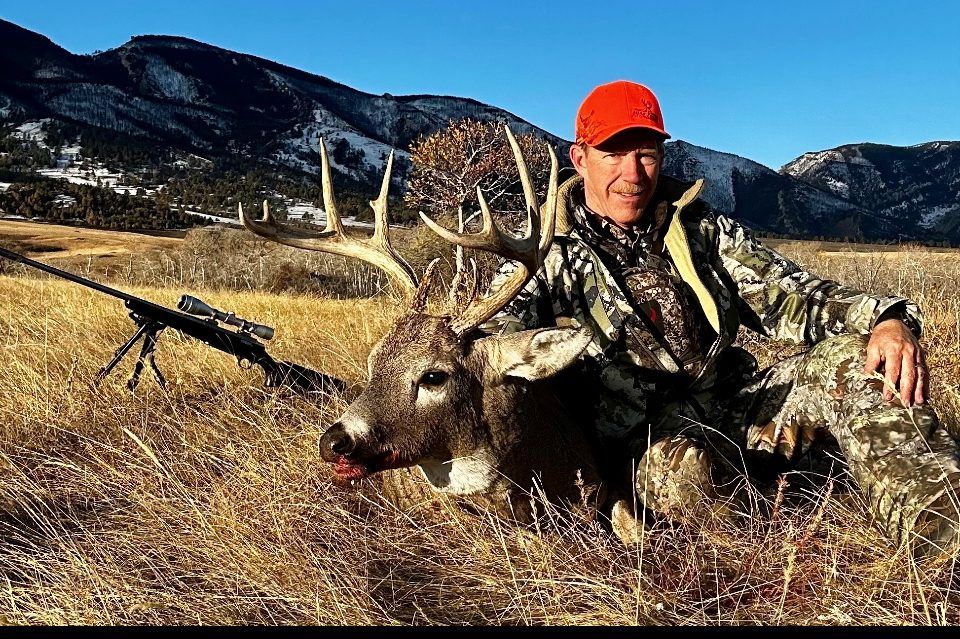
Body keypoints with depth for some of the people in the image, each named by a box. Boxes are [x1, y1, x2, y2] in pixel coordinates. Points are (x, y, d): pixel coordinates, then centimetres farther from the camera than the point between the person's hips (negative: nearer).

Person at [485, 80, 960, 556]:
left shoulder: (702, 231, 12)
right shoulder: (544, 252, 2)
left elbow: (789, 297, 7)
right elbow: (496, 333, -12)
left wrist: (887, 320, -12)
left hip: (732, 404, 4)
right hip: (642, 434, -4)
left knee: (851, 359, -17)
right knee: (679, 472, -36)